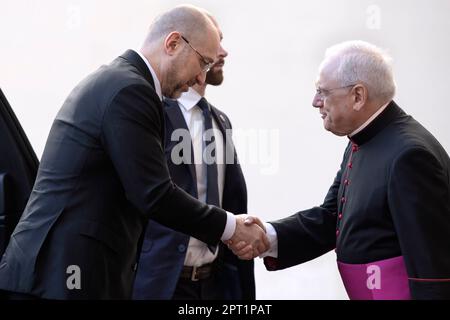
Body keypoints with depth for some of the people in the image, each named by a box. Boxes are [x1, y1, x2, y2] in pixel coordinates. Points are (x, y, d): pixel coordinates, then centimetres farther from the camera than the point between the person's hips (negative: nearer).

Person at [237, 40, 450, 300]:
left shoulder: (409, 155, -21)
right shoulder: (363, 144, 8)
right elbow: (329, 218, 7)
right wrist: (268, 238, -7)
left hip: (401, 291, -9)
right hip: (369, 292, 9)